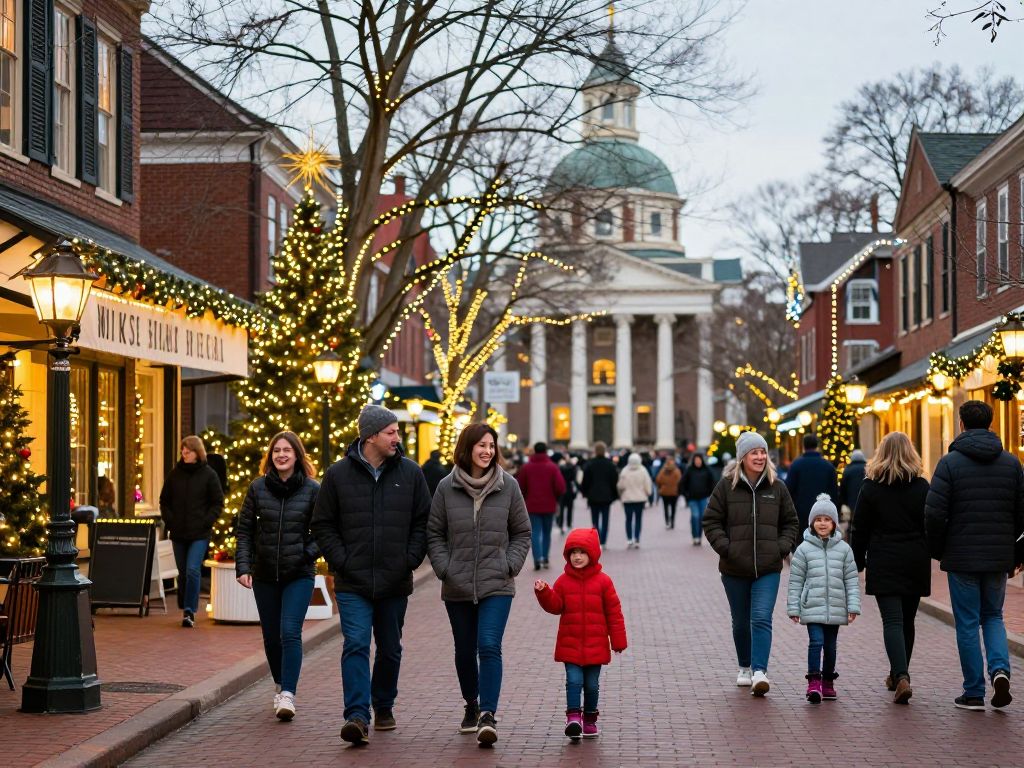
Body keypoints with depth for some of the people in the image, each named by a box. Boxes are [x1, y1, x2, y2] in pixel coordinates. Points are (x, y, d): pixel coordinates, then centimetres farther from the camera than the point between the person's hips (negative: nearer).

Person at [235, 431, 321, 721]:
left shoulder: (312, 490, -2)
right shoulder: (258, 488, 2)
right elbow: (244, 530, 5)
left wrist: (308, 553, -12)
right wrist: (243, 566, -4)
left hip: (299, 575, -3)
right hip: (265, 574, 3)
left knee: (290, 632, -16)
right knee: (271, 636, 10)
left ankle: (288, 695, -18)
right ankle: (281, 685, 31)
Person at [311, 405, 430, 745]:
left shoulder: (410, 473, 3)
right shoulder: (338, 474, -2)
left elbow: (423, 521, 8)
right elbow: (322, 524, 4)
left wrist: (411, 560, -3)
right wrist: (341, 560, -6)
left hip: (395, 582, 2)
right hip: (353, 583, -2)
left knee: (390, 649, 14)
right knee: (356, 645, -14)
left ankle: (384, 707, 33)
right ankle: (357, 716, -17)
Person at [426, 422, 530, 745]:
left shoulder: (508, 486, 0)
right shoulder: (447, 488, 0)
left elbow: (521, 533, 8)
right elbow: (434, 534, 6)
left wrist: (510, 566, -4)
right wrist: (443, 568, -5)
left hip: (496, 586, -2)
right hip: (457, 586, 2)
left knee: (489, 647, -16)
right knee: (465, 651, 12)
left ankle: (488, 715, -19)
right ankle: (472, 705, 33)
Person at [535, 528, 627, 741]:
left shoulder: (602, 581, 0)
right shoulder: (564, 581, 3)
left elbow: (613, 612, 2)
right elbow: (555, 606, -1)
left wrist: (618, 641, 1)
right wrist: (544, 592, -19)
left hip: (595, 645, 0)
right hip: (570, 644, 0)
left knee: (592, 684, 8)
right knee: (574, 680, -10)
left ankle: (590, 720, 20)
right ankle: (573, 717, -9)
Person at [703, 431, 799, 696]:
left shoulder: (777, 487, 3)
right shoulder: (727, 486, -2)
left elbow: (790, 522, 12)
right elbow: (711, 521, 1)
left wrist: (782, 547, -3)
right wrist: (726, 548, -11)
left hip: (768, 569, 0)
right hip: (735, 569, 0)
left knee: (761, 619, -14)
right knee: (740, 622, 13)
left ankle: (760, 672, -20)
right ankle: (745, 667, 32)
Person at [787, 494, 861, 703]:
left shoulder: (843, 549, 4)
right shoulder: (804, 549, 0)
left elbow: (852, 580, 5)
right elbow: (796, 581, 2)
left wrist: (853, 606, -2)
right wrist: (793, 608, 0)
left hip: (835, 608, 2)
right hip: (812, 607, -2)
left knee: (830, 646, 12)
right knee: (816, 642, -14)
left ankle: (828, 682, 24)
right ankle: (814, 682, -12)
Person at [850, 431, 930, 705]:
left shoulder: (870, 487, -3)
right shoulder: (921, 487, 1)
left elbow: (860, 529, 0)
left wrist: (857, 562, 9)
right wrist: (925, 555, 14)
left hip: (883, 564, -2)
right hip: (915, 563, 2)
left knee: (893, 621, -6)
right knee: (907, 620, 15)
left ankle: (902, 678, -24)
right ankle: (898, 674, 28)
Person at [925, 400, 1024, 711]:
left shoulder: (950, 462, -8)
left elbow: (934, 513, -13)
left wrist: (938, 550, 2)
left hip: (962, 557, -3)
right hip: (999, 557, 3)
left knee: (967, 623, 5)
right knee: (993, 616, 19)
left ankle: (974, 692, 7)